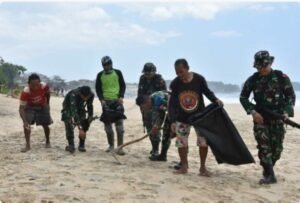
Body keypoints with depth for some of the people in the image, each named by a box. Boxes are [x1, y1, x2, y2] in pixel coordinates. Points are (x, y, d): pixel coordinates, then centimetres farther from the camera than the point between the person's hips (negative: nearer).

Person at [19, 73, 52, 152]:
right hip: (30, 107, -1)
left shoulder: (44, 86, -31)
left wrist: (47, 105, 6)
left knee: (45, 125, 5)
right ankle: (28, 145, -9)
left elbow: (47, 94, -5)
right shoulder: (25, 92, -37)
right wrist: (25, 121, -48)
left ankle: (48, 142, 29)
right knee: (27, 124, -18)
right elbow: (21, 108, -36)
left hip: (42, 106, 2)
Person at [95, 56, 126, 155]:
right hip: (106, 102, 2)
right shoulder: (100, 75, 7)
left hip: (117, 101, -2)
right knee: (107, 124, 5)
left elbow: (123, 85, 7)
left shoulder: (118, 73, 4)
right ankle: (111, 145, 18)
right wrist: (101, 99, -6)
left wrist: (121, 96, -7)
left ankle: (120, 147, -6)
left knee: (119, 124, -8)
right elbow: (98, 89, 8)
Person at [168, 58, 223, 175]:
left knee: (203, 141, -1)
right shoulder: (175, 84, -14)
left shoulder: (199, 79, -16)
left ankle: (202, 167, 16)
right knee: (181, 143, 4)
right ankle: (184, 167, 21)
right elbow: (172, 104, -10)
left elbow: (207, 92, 0)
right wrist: (172, 121, -16)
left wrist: (216, 100, -19)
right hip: (182, 118, 1)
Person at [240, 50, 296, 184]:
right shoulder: (252, 80, -2)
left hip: (277, 118, 0)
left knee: (277, 147, 6)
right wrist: (253, 112, -8)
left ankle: (268, 169, 29)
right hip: (260, 118, 0)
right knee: (264, 147, -6)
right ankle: (269, 175, 0)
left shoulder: (282, 78, -4)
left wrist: (286, 112, -14)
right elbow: (243, 97, 4)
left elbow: (291, 96, 1)